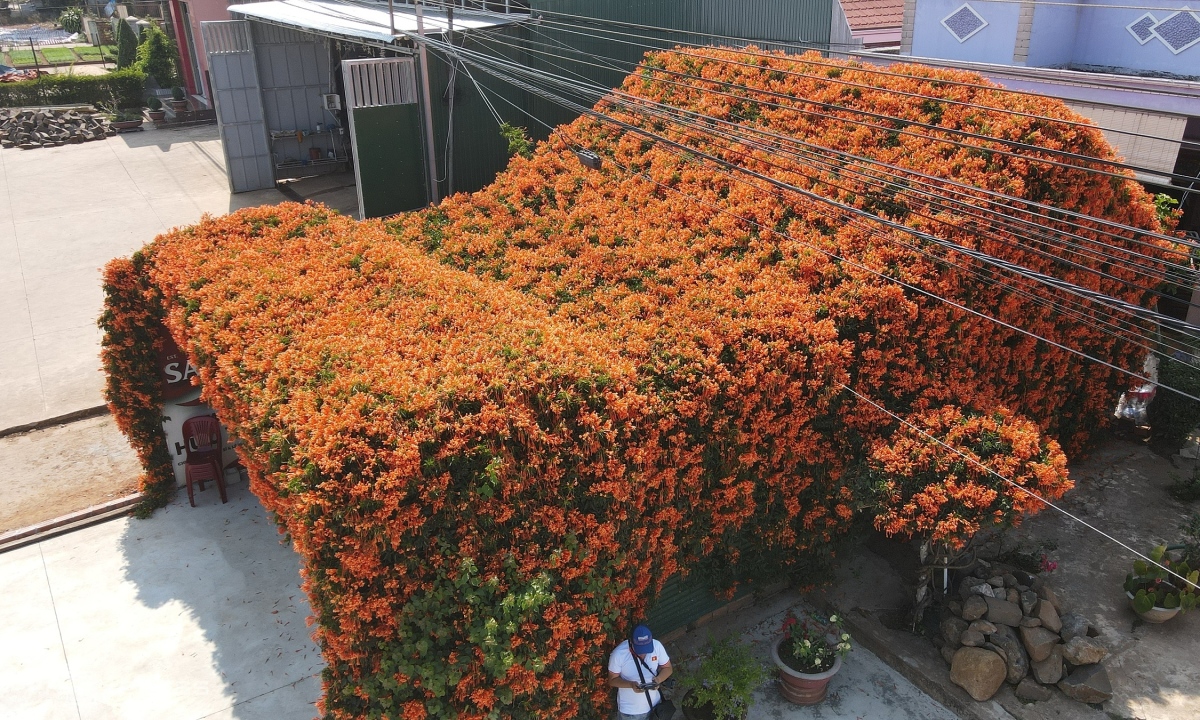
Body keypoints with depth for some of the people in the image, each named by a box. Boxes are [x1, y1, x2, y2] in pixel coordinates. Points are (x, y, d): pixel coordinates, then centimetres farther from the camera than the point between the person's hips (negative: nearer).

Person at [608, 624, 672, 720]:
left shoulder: (657, 646, -19)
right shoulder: (618, 654, -26)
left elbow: (667, 668, -4)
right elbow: (612, 680, -14)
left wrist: (659, 679, -26)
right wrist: (631, 684, -32)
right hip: (629, 710, -2)